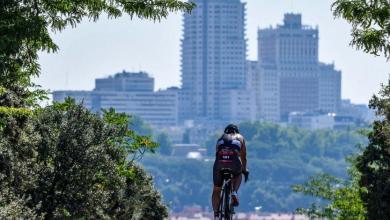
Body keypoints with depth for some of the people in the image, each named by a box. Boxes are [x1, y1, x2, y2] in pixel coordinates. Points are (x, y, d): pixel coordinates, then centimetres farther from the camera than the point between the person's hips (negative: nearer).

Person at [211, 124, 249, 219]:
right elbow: (243, 157, 31)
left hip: (219, 162, 1)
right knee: (238, 175, 33)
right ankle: (234, 192, 6)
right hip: (234, 162, -1)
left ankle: (216, 215, 7)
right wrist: (244, 170, 43)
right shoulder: (239, 138, 28)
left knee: (216, 190, 16)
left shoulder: (221, 138, 32)